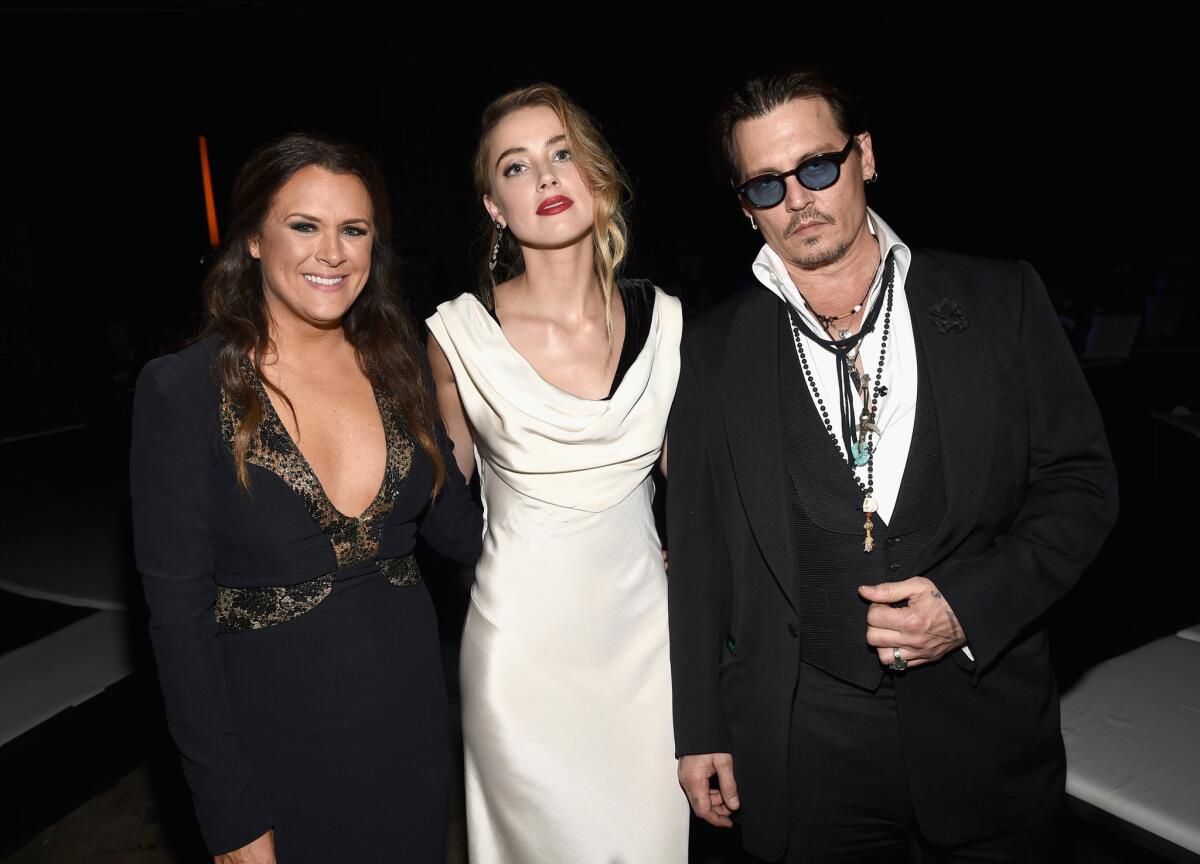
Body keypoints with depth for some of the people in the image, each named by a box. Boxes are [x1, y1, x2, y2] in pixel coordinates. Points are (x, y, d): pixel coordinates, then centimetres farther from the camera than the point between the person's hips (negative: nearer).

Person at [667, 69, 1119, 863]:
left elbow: (1080, 480, 1)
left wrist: (971, 603, -14)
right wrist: (701, 732, 4)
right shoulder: (716, 351, -1)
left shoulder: (1001, 300, -2)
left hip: (985, 722, 1)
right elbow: (699, 553, 2)